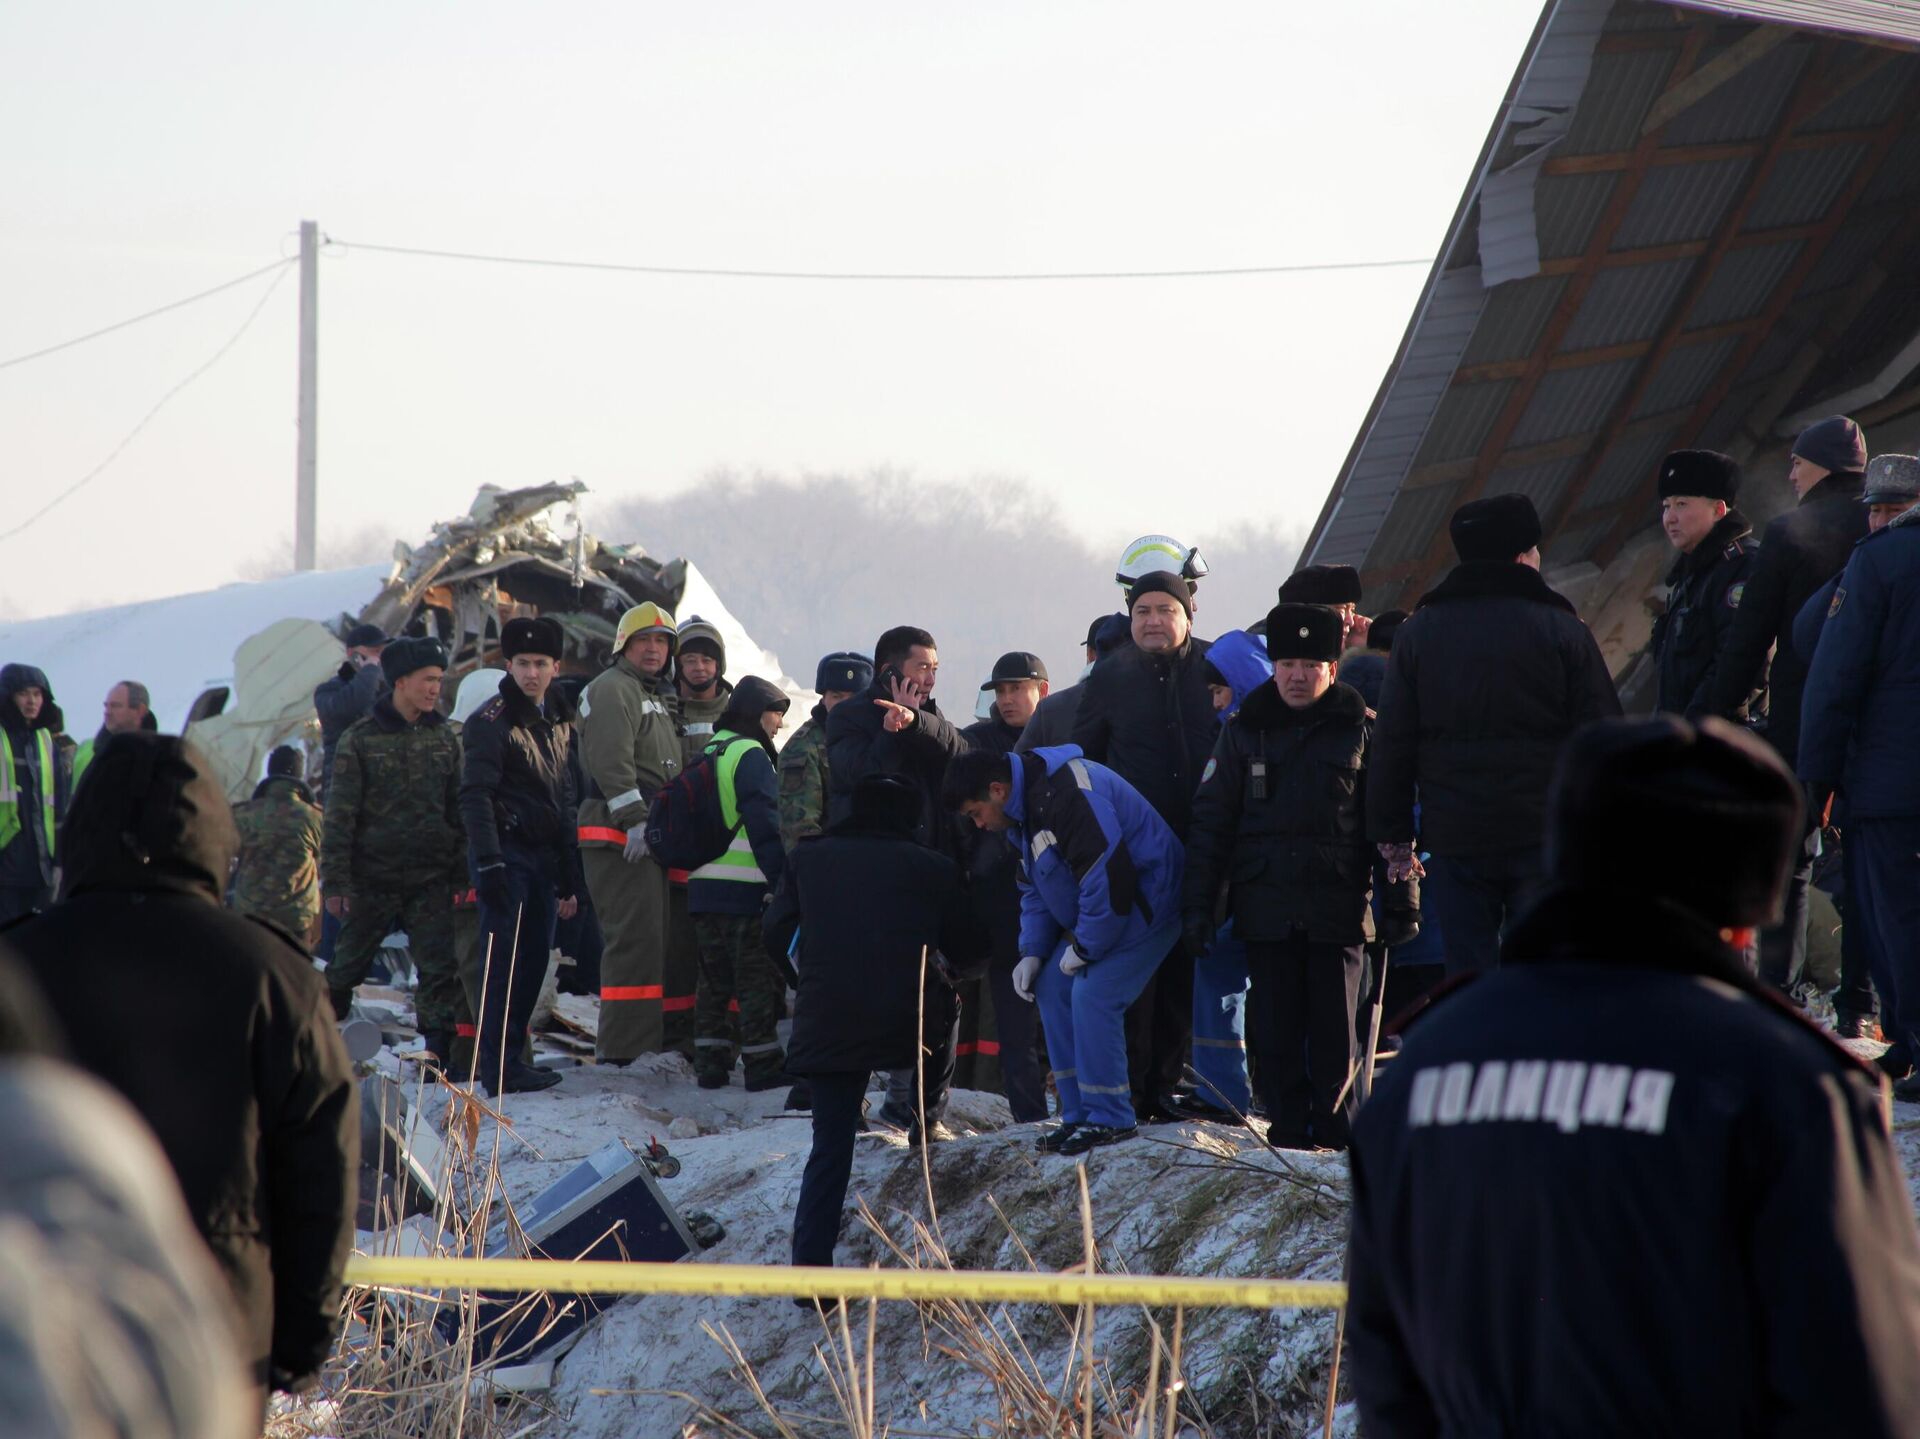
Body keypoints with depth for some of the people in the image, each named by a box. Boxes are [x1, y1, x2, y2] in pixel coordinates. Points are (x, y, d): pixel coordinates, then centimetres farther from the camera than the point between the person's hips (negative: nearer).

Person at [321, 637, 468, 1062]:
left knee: (440, 967, -7)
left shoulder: (443, 737, 7)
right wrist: (334, 881, -8)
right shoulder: (360, 739, -4)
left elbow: (459, 810, 12)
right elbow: (340, 816, -4)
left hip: (431, 879, 2)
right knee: (348, 963, 7)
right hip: (372, 878, -2)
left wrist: (463, 872, 7)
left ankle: (441, 1050, -4)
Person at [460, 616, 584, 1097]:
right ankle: (499, 1069, -7)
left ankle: (512, 1058, 15)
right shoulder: (493, 721, -9)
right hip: (507, 853, -7)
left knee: (534, 961, 8)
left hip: (543, 856, 7)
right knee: (504, 962, -8)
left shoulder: (559, 720, 16)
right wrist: (488, 863, -22)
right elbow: (475, 797, -14)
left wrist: (569, 874, 20)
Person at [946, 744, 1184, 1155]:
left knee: (1093, 994, -18)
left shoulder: (1064, 795, -26)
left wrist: (1084, 947, -20)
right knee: (1052, 988, 4)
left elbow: (1108, 874, -29)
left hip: (1143, 901, -11)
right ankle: (1078, 1114, 10)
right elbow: (1035, 890, 18)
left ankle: (1110, 1119, -7)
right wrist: (1033, 951, 4)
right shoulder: (1022, 814, 9)